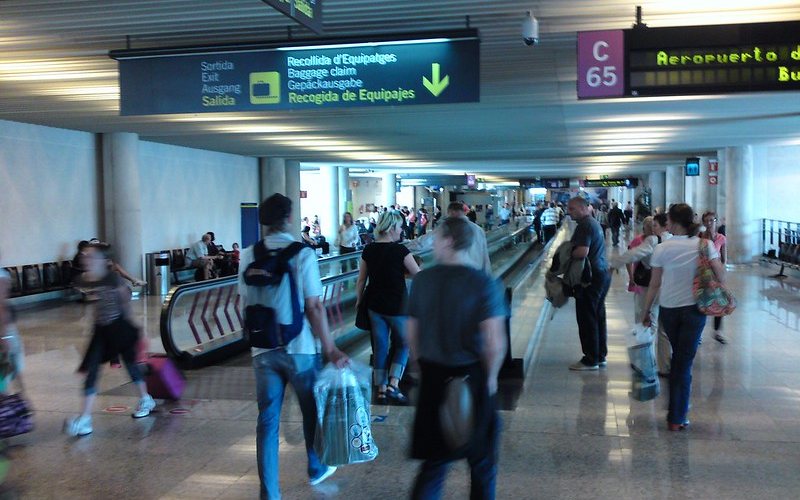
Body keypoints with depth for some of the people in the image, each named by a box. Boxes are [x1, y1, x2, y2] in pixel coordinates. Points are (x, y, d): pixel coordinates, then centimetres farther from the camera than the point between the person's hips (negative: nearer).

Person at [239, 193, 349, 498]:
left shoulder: (248, 256, 0)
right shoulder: (303, 254, -12)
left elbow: (246, 304, 5)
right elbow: (314, 307, -15)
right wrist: (330, 349, -10)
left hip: (263, 350, 3)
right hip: (299, 348, -3)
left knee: (267, 420, 9)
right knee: (312, 411, 19)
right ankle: (316, 469, 39)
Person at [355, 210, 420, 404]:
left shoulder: (369, 250, 0)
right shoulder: (400, 250, -14)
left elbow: (361, 280, 6)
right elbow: (418, 275, -6)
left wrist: (359, 301, 18)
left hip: (374, 305, 4)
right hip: (396, 306, -4)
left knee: (380, 346, 13)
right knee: (403, 344, 14)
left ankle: (381, 389, 17)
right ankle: (393, 385, 2)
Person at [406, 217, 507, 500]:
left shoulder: (422, 280, -4)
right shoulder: (484, 284, -14)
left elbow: (412, 333, 3)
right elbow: (495, 342, -20)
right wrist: (490, 376, -3)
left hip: (433, 377, 3)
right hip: (472, 376, -3)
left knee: (435, 458, 15)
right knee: (481, 460, 17)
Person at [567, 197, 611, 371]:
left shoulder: (584, 225, -16)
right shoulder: (594, 222, 16)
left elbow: (582, 252, -27)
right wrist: (571, 251, 11)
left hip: (591, 278, -10)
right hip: (602, 274, 10)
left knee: (587, 319, -3)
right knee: (599, 317, 15)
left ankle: (591, 360, 3)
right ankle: (601, 356, 23)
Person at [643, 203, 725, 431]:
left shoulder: (662, 248, -6)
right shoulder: (704, 245, -7)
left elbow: (654, 285, -2)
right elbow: (721, 277, -9)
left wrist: (646, 312, 8)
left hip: (668, 309, 1)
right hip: (694, 308, -1)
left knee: (677, 358, 20)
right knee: (684, 362, 4)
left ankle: (677, 411, 29)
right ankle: (677, 418, 6)